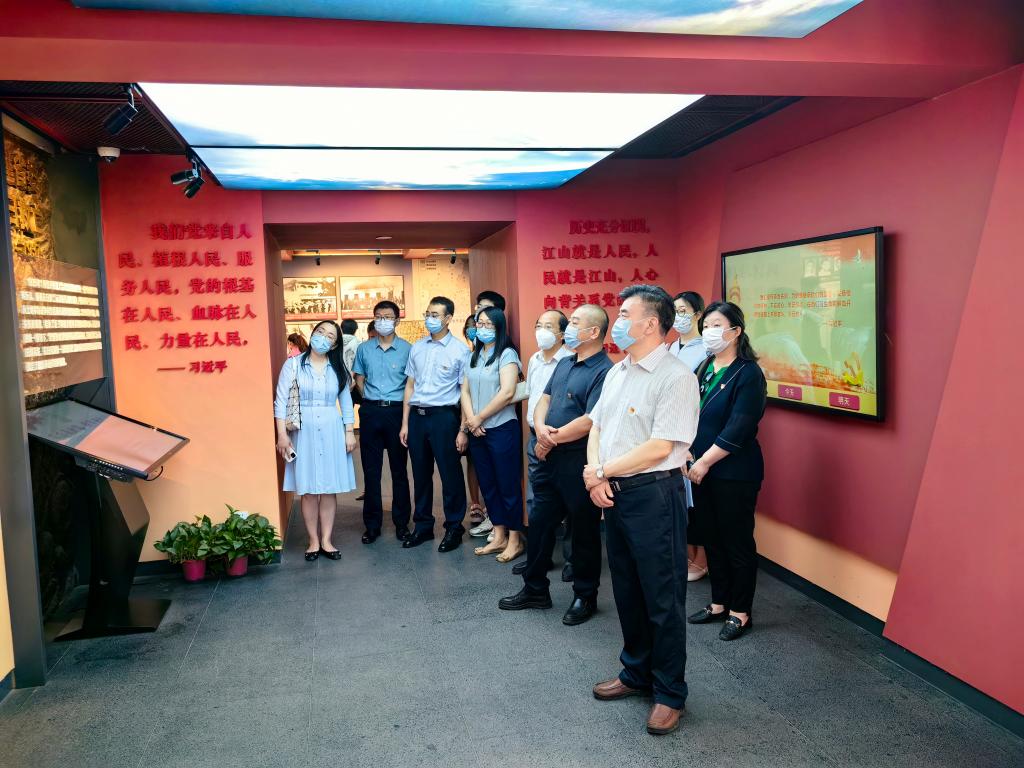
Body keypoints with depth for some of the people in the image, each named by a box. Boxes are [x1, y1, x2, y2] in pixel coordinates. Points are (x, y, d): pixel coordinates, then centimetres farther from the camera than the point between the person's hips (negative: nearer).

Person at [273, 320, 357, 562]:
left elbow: (346, 402, 10)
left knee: (329, 488, 5)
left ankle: (326, 540, 16)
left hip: (332, 432, 2)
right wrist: (282, 434, -9)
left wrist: (350, 432, 4)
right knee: (308, 489, 3)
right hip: (303, 432, -2)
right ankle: (313, 541, 15)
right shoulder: (294, 365, -1)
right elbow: (281, 401, -3)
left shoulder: (338, 369, 7)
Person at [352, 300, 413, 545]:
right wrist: (373, 400, 6)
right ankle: (372, 524, 15)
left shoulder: (406, 349, 0)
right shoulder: (364, 349, 7)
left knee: (399, 469, 6)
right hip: (371, 412, 2)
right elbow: (359, 380, 13)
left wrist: (404, 406, -5)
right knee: (371, 469, 5)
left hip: (397, 411, -2)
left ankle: (402, 522, 17)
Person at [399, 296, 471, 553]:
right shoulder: (417, 348, 10)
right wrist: (405, 423, 9)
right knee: (421, 473, 12)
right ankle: (423, 526, 26)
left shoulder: (459, 351, -4)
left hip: (444, 416, -4)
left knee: (450, 474, 3)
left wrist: (463, 430, -8)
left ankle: (454, 528, 17)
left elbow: (465, 392, -4)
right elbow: (410, 386, 13)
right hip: (417, 415, 5)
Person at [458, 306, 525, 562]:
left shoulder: (507, 354, -8)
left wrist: (479, 418, -11)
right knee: (487, 485, 12)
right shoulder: (474, 356, 13)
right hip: (476, 431, 7)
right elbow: (466, 391, 9)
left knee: (508, 486, 1)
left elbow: (507, 393, -18)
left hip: (502, 429, -7)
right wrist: (469, 422, -7)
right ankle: (499, 537, 23)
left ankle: (515, 539, 13)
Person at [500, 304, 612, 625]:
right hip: (550, 460, 8)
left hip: (579, 463, -8)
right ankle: (535, 589, 31)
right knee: (539, 523, 15)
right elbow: (544, 400, 13)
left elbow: (590, 421, -24)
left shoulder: (604, 372, -16)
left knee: (584, 531, 8)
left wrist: (553, 438, -13)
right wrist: (541, 428, -8)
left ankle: (585, 596, 25)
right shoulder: (564, 364, 12)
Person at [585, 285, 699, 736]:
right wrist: (596, 476, -4)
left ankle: (670, 693, 20)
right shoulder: (617, 372, 12)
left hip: (654, 495, -8)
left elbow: (660, 447, -21)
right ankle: (636, 673, 37)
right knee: (627, 592, 19)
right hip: (613, 494, 8)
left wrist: (601, 472, -13)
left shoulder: (675, 377, -15)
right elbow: (596, 427, 14)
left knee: (662, 599, 4)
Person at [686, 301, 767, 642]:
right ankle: (719, 603, 30)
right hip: (701, 470, 7)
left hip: (734, 473, -7)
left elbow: (738, 430, -18)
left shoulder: (748, 374, -12)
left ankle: (740, 613, 19)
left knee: (737, 543, 4)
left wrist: (704, 462, -16)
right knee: (711, 538, 15)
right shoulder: (704, 370, 10)